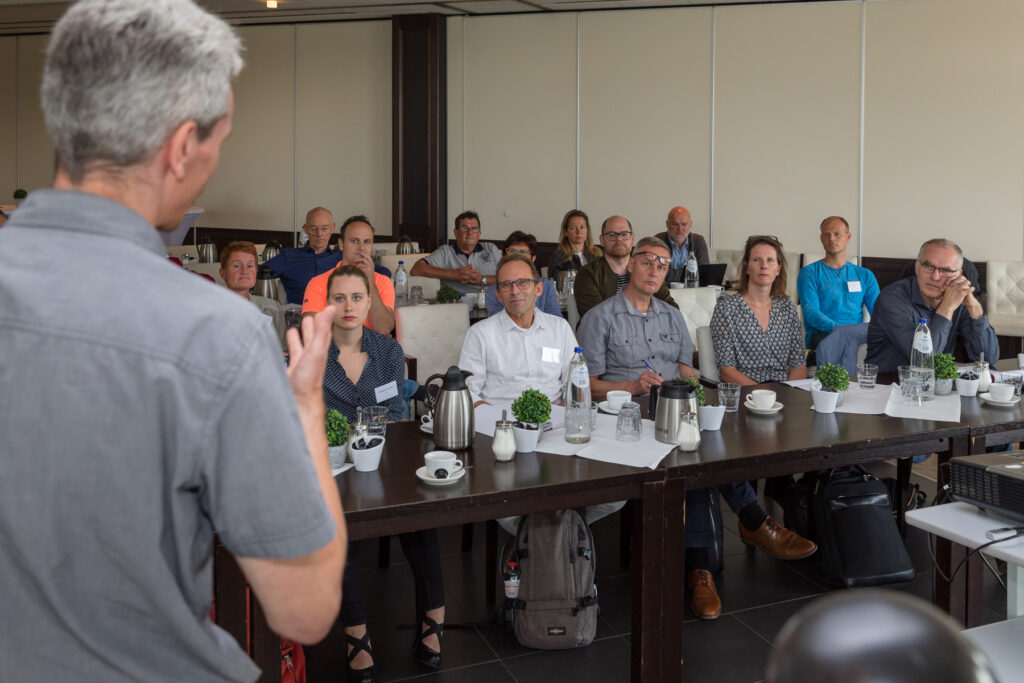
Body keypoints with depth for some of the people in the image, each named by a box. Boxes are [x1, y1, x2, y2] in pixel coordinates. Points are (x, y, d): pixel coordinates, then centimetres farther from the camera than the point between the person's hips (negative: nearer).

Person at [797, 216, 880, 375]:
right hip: (821, 336, -3)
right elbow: (811, 313, -4)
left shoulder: (865, 275, 23)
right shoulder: (810, 273, 11)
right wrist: (839, 329, -23)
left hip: (857, 334, 3)